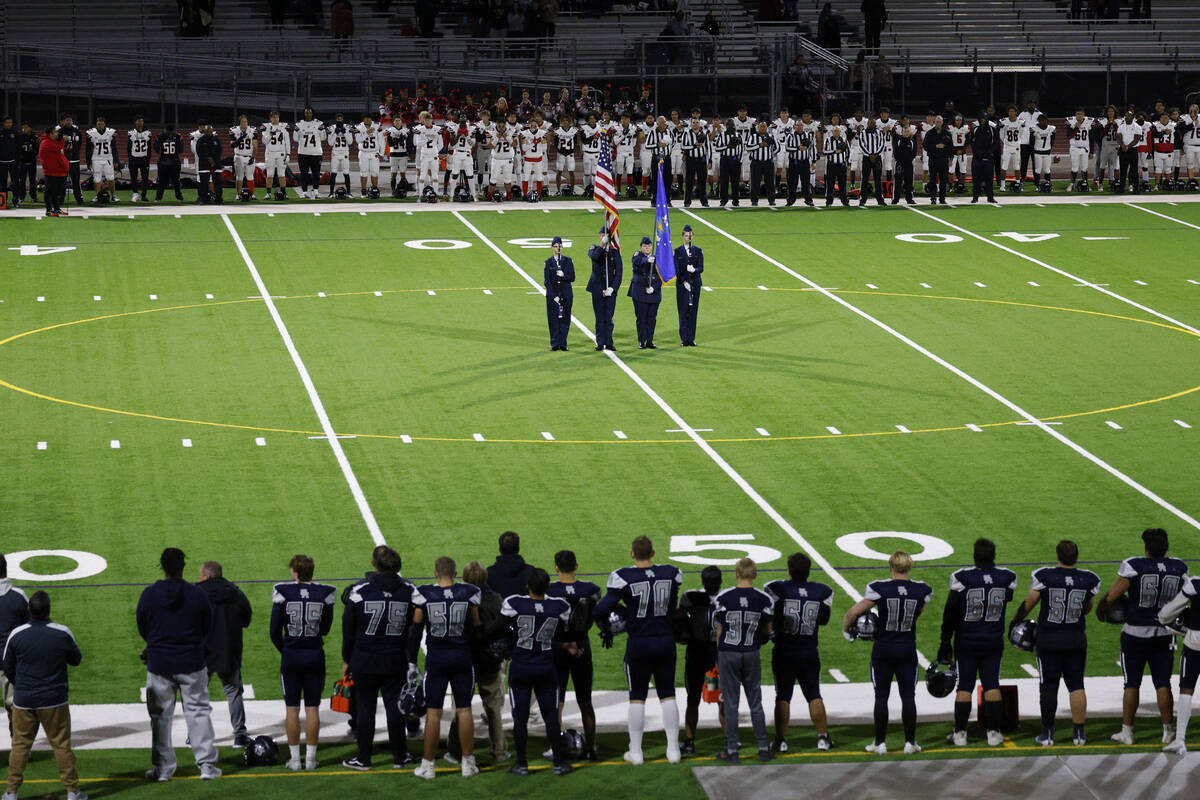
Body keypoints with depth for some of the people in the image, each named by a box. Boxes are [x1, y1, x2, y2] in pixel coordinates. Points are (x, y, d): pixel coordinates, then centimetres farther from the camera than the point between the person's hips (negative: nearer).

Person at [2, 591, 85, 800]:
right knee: (61, 744, 6)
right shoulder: (62, 633, -10)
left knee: (20, 744, 10)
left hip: (23, 701, 1)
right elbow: (76, 659, 5)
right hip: (54, 701, -1)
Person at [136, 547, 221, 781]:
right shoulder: (197, 594, -9)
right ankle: (206, 764, 6)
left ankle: (162, 768, 12)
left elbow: (142, 629, 4)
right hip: (191, 663, 0)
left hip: (158, 664, 0)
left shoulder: (149, 595, -8)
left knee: (160, 716, 10)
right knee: (198, 711, 8)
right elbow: (207, 628, 3)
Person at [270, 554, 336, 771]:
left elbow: (275, 633, -2)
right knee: (312, 708, 6)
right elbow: (326, 629, 6)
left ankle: (294, 758, 8)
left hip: (290, 656, -1)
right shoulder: (324, 594, -4)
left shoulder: (283, 593, -7)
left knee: (292, 708, 6)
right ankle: (310, 758, 8)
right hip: (315, 656, 1)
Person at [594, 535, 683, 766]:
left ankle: (635, 751, 11)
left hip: (638, 644, -2)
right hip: (665, 641, 2)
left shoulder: (625, 578, -14)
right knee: (667, 695, 12)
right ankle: (673, 749, 12)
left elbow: (601, 610, -16)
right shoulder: (670, 574, -2)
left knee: (637, 697, 8)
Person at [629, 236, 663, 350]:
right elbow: (637, 262, -24)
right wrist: (647, 260, -43)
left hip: (654, 292, 3)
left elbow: (661, 276, 5)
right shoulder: (638, 255, 2)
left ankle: (650, 341, 12)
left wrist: (654, 287, -10)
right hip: (640, 292, -2)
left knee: (652, 318, 4)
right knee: (641, 318, -1)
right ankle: (642, 342, 5)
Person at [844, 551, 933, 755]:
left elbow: (855, 612, -11)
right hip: (907, 650, 1)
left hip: (883, 649, -1)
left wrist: (846, 629, 5)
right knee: (908, 697, 8)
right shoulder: (921, 590, -5)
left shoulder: (880, 589, -12)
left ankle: (880, 742, 9)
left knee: (881, 696, 6)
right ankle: (910, 742, 10)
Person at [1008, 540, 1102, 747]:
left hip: (1048, 640, -2)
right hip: (1076, 639, 2)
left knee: (1049, 686, 6)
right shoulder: (1089, 580, -5)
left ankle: (1047, 734, 11)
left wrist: (1016, 620, 16)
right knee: (1076, 685, 8)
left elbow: (1029, 603, -2)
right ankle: (1079, 733, 8)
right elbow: (1087, 608, 9)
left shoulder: (1044, 576, -12)